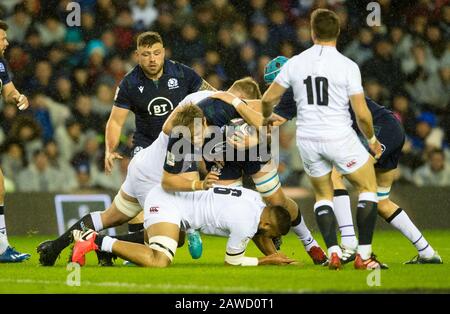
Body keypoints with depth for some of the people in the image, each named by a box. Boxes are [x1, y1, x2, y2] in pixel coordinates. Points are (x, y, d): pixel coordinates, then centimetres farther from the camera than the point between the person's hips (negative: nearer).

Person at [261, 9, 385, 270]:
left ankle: (333, 252, 5)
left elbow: (268, 99, 9)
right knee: (368, 188, 13)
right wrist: (372, 139, 8)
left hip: (307, 138, 4)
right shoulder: (347, 66, -9)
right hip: (340, 137, -4)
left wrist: (267, 117, 31)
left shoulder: (295, 63, 1)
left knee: (323, 195, 21)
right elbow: (361, 113, -10)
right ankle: (364, 254, 5)